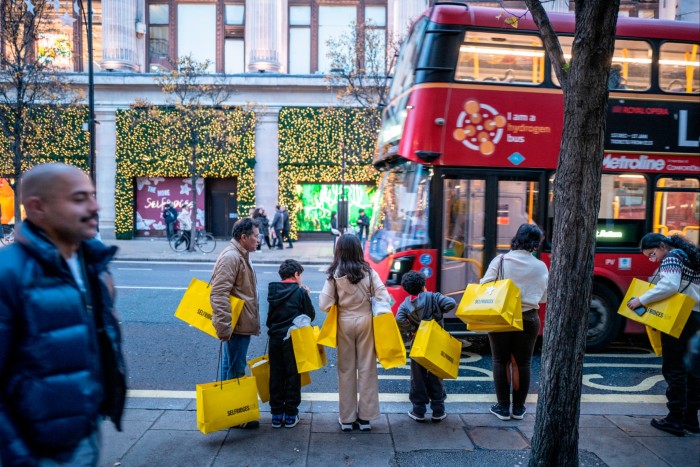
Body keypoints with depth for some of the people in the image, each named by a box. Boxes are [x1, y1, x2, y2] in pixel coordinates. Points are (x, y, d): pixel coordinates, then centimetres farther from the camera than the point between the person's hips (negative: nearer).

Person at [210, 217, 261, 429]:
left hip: (242, 324, 11)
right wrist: (223, 327, -27)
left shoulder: (240, 256, 16)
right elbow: (218, 294, -25)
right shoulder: (231, 257, -18)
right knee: (235, 370, 0)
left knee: (231, 368, 18)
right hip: (237, 326, -11)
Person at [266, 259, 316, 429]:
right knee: (293, 376, 6)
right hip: (293, 339, -4)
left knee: (276, 376, 11)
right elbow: (310, 315, -2)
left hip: (275, 338, 4)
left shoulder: (273, 291, 4)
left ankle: (276, 414, 18)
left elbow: (270, 315, 11)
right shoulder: (300, 292, -9)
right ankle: (290, 415, 12)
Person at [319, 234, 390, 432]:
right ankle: (365, 417, 16)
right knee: (367, 368, 9)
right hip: (365, 320, 1)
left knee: (346, 369, 10)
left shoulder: (334, 273, -9)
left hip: (345, 322, 0)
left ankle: (347, 418, 18)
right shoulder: (368, 271, -5)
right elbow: (384, 298, -8)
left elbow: (324, 304, -11)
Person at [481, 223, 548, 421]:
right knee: (522, 363, 12)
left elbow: (484, 286, -11)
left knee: (501, 362, 10)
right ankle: (518, 408, 20)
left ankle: (503, 408, 14)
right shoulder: (540, 267, -4)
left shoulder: (500, 260, -9)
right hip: (528, 319, 1)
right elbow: (544, 296, 4)